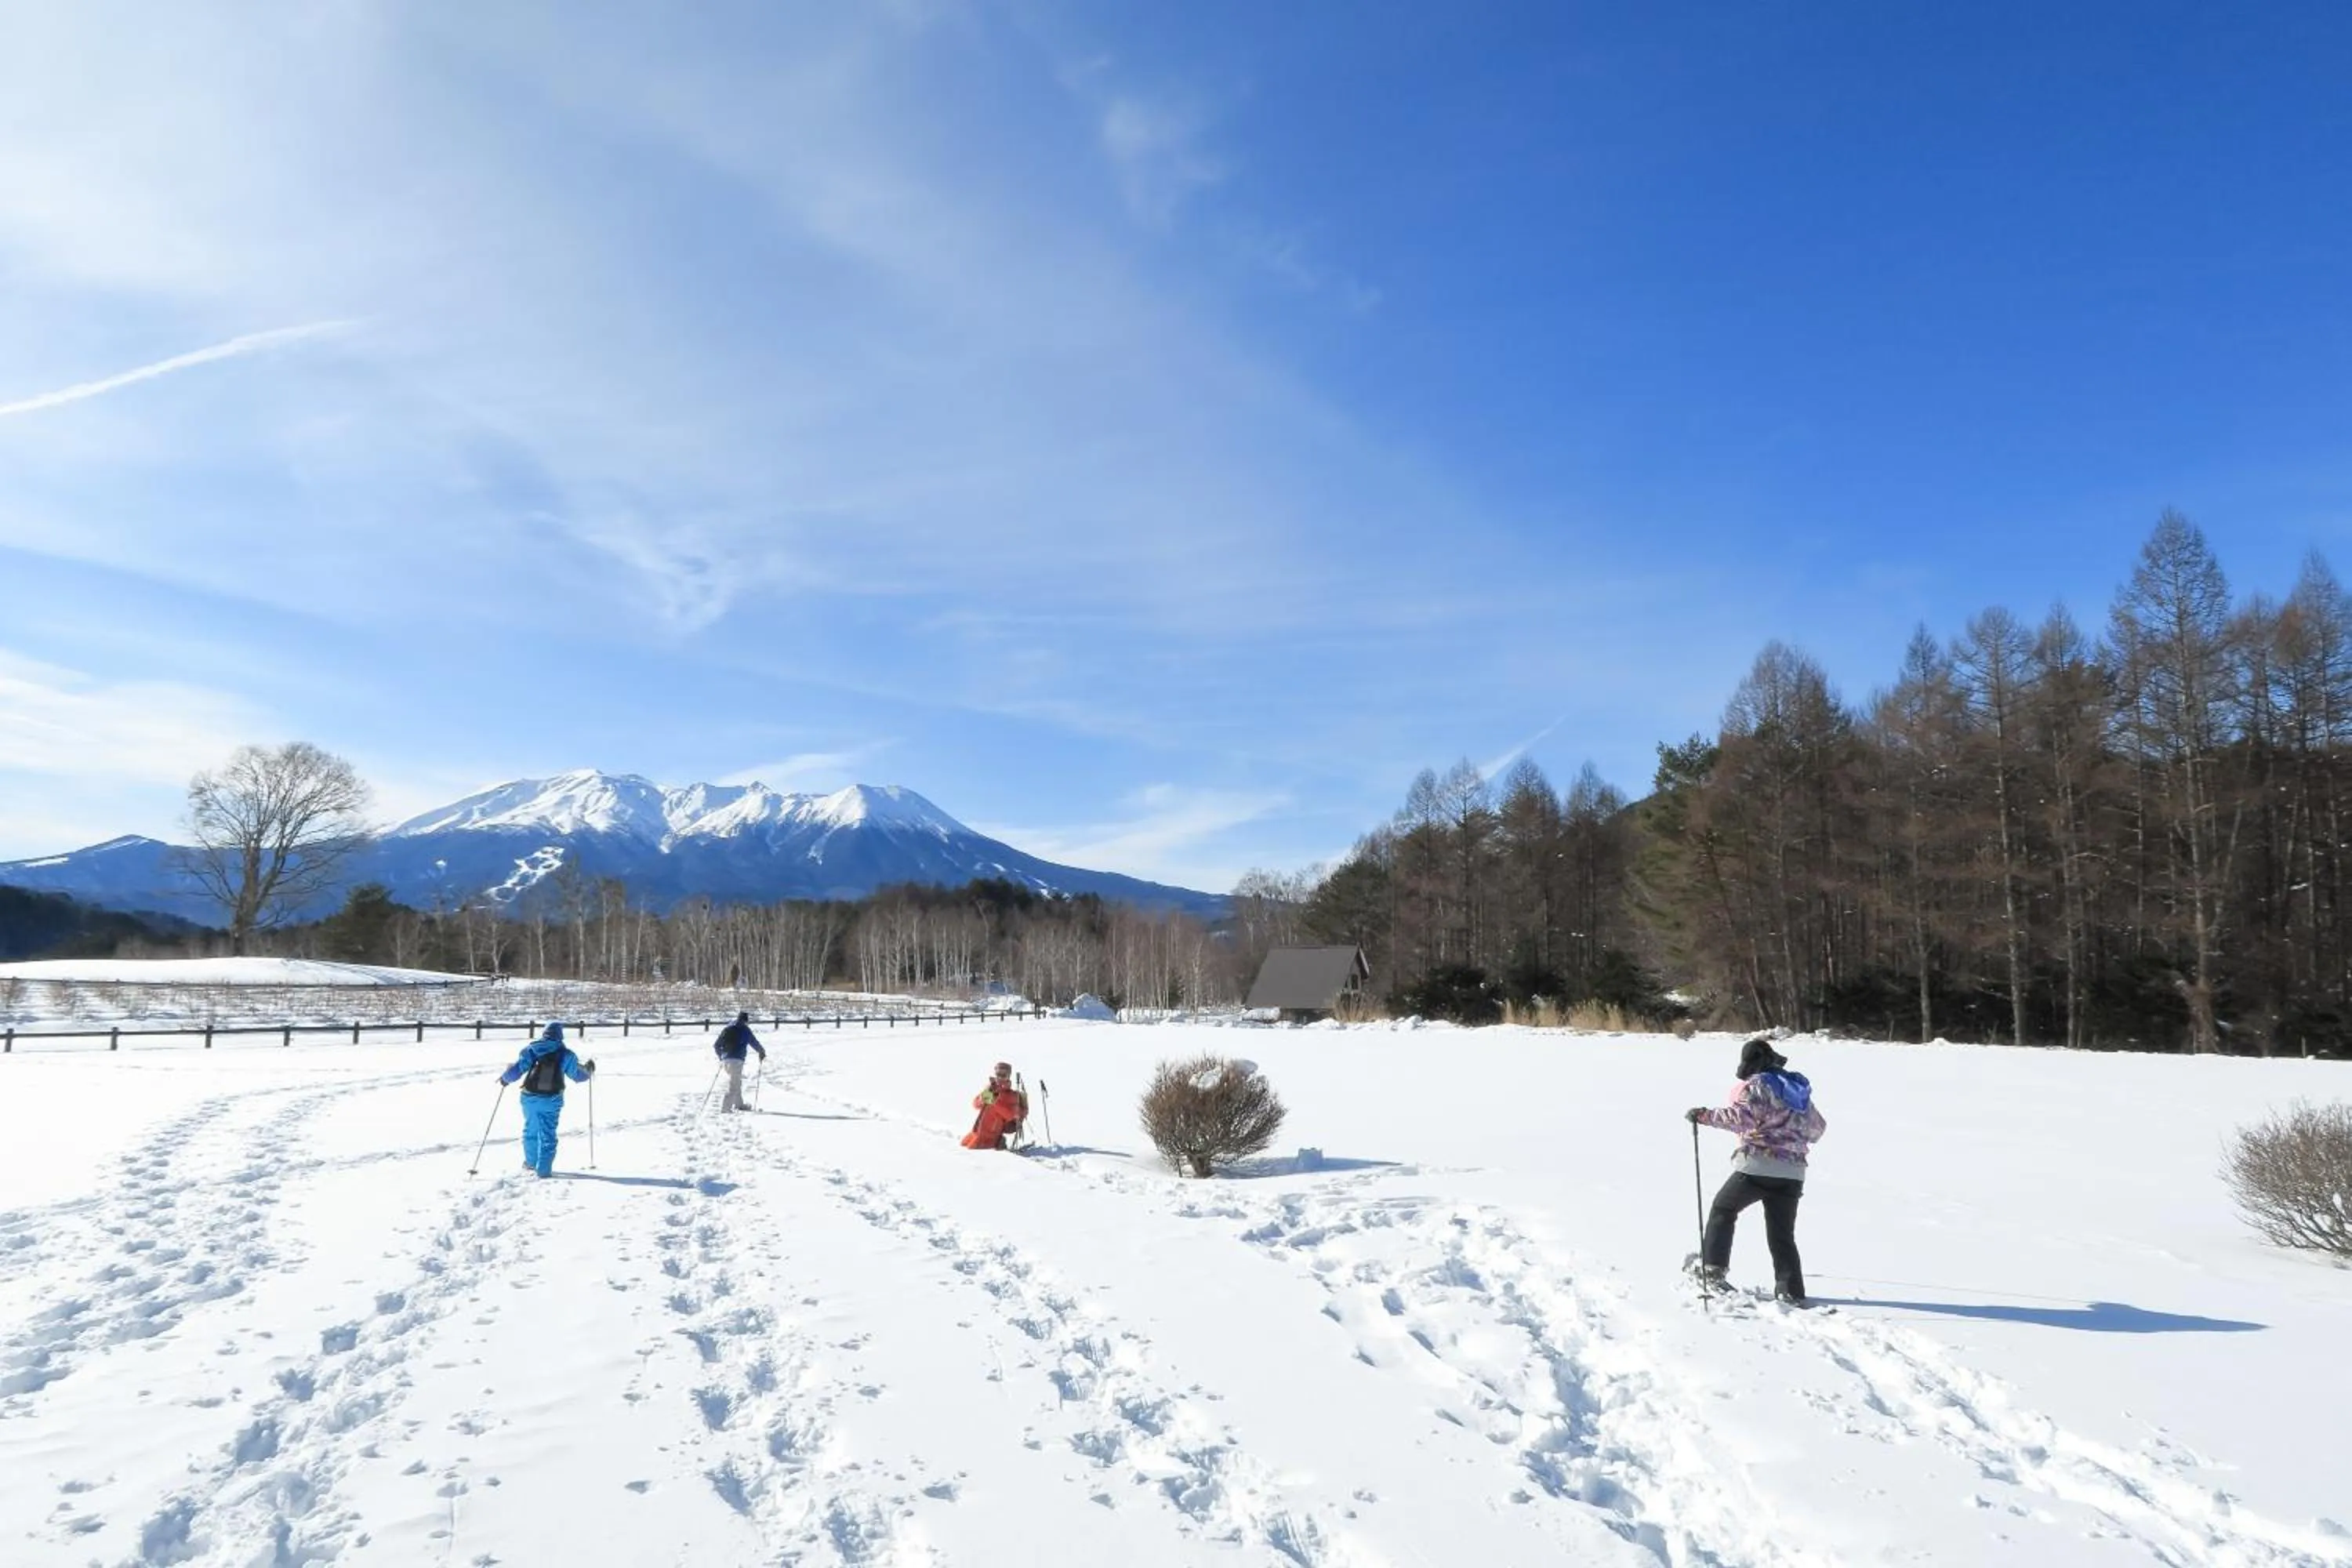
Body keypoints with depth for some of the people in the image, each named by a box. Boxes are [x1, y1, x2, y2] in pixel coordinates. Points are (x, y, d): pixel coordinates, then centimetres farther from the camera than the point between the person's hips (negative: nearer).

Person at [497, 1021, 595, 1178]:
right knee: (548, 1134, 6)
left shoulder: (531, 1049, -1)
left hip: (530, 1098, 2)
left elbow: (517, 1070, -5)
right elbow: (578, 1075, 6)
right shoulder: (565, 1054, -2)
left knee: (530, 1130, 22)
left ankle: (531, 1162, 37)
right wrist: (589, 1070, 27)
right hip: (552, 1100, -1)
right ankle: (544, 1169, 2)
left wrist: (505, 1078, 16)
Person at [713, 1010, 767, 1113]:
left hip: (725, 1059, 7)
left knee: (737, 1081, 22)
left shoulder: (727, 1029, 17)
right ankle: (726, 1108, -14)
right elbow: (754, 1043, 3)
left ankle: (738, 1104, 30)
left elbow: (716, 1045, 19)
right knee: (734, 1085, -6)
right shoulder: (745, 1029, 0)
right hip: (736, 1060, -7)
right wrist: (762, 1052, 20)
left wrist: (721, 1056, 33)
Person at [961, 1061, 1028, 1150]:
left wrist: (995, 1101, -33)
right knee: (964, 1143, 17)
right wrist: (983, 1098, -18)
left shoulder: (1012, 1096, -11)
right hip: (978, 1130, 7)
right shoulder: (991, 1089, 6)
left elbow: (1010, 1115, -26)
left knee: (973, 1148, -17)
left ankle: (998, 1143, 3)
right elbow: (976, 1105, 5)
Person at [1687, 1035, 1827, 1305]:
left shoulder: (1757, 1084, -4)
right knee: (1783, 1235, 13)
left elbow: (1741, 1116, -21)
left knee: (1722, 1210, 13)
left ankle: (1713, 1268, 7)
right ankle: (1792, 1293, 5)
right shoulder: (1798, 1088, 18)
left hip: (1758, 1166, -6)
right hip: (1793, 1173, 6)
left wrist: (1704, 1114, -18)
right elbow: (1817, 1129, 26)